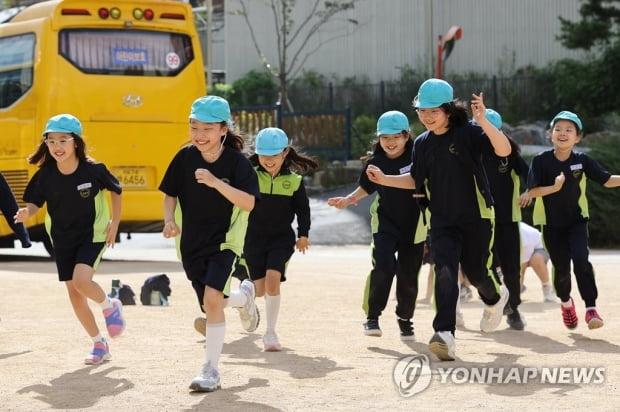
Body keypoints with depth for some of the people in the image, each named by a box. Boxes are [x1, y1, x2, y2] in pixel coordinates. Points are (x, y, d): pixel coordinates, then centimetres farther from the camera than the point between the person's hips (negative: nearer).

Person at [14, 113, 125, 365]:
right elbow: (35, 202, -4)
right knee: (74, 293, 6)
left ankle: (110, 307, 6)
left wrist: (115, 223, -2)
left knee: (81, 280, -26)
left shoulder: (93, 170, -17)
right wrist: (26, 213, -27)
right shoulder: (45, 175, -12)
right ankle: (99, 344, 22)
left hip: (93, 235, -4)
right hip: (62, 240, 4)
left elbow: (116, 191, 0)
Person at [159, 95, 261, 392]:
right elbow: (170, 193, 7)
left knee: (212, 298, -21)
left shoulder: (236, 161, -15)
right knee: (209, 305, 11)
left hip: (224, 240, -4)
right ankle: (243, 297, 47)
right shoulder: (185, 157, -5)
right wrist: (169, 221, -12)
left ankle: (211, 370, -12)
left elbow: (248, 203, -24)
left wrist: (216, 183, -35)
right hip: (191, 242, 5)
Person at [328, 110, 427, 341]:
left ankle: (405, 319, 30)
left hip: (414, 225, 0)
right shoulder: (375, 163, -3)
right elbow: (367, 188, 12)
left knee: (408, 276, 7)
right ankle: (372, 316, -8)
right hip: (385, 223, 0)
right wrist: (348, 200, -1)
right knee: (382, 267, -20)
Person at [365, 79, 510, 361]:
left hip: (476, 218, -3)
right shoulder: (422, 144, 4)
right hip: (442, 220, 3)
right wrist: (384, 179, 7)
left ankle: (495, 298, 48)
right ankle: (444, 335, -24)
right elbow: (415, 180, 19)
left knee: (475, 272, 11)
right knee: (444, 272, -15)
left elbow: (504, 150, -27)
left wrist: (483, 122, -41)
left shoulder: (468, 133, -12)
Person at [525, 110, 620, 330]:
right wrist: (555, 187, -28)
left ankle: (591, 308, -18)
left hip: (577, 221, 0)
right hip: (551, 223, 0)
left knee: (581, 259, -21)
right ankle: (566, 302, 38)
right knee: (561, 267, 8)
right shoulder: (541, 161, -10)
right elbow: (532, 191, -14)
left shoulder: (582, 160, -6)